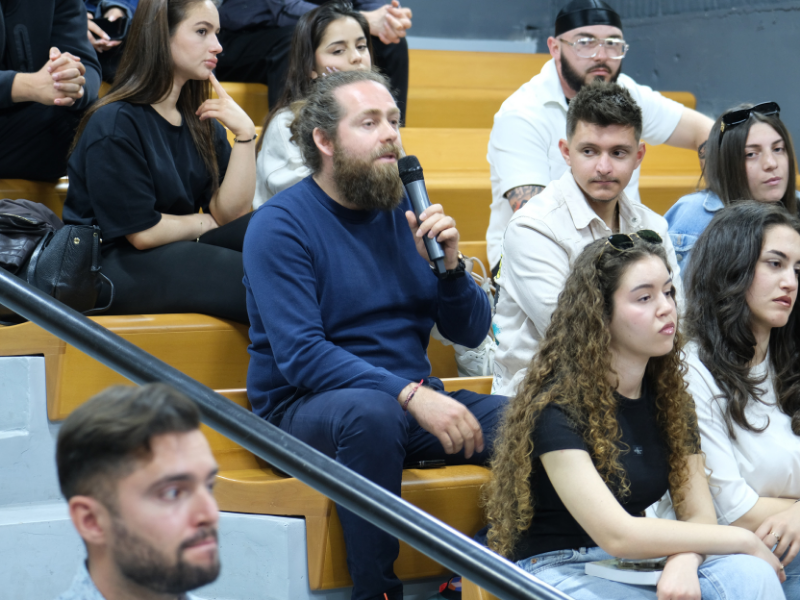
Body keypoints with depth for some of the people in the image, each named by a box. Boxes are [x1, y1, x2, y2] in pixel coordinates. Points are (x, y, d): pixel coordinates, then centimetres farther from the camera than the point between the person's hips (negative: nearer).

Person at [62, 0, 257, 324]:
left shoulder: (199, 118, 11)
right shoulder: (115, 124, -13)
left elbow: (230, 213, 0)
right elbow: (143, 232, -15)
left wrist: (245, 135, -9)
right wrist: (204, 223, 2)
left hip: (179, 251, 8)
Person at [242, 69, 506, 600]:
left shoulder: (405, 212, 10)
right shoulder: (280, 225, -7)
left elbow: (471, 333, 12)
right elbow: (300, 355, -18)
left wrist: (449, 265, -9)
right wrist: (410, 396, -28)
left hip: (415, 397, 6)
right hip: (306, 408, -5)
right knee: (371, 411, -39)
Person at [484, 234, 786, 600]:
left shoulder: (670, 399, 8)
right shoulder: (556, 406, -15)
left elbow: (698, 514, 3)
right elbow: (616, 534, -22)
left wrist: (684, 561, -22)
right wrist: (742, 539, -16)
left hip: (638, 566, 6)